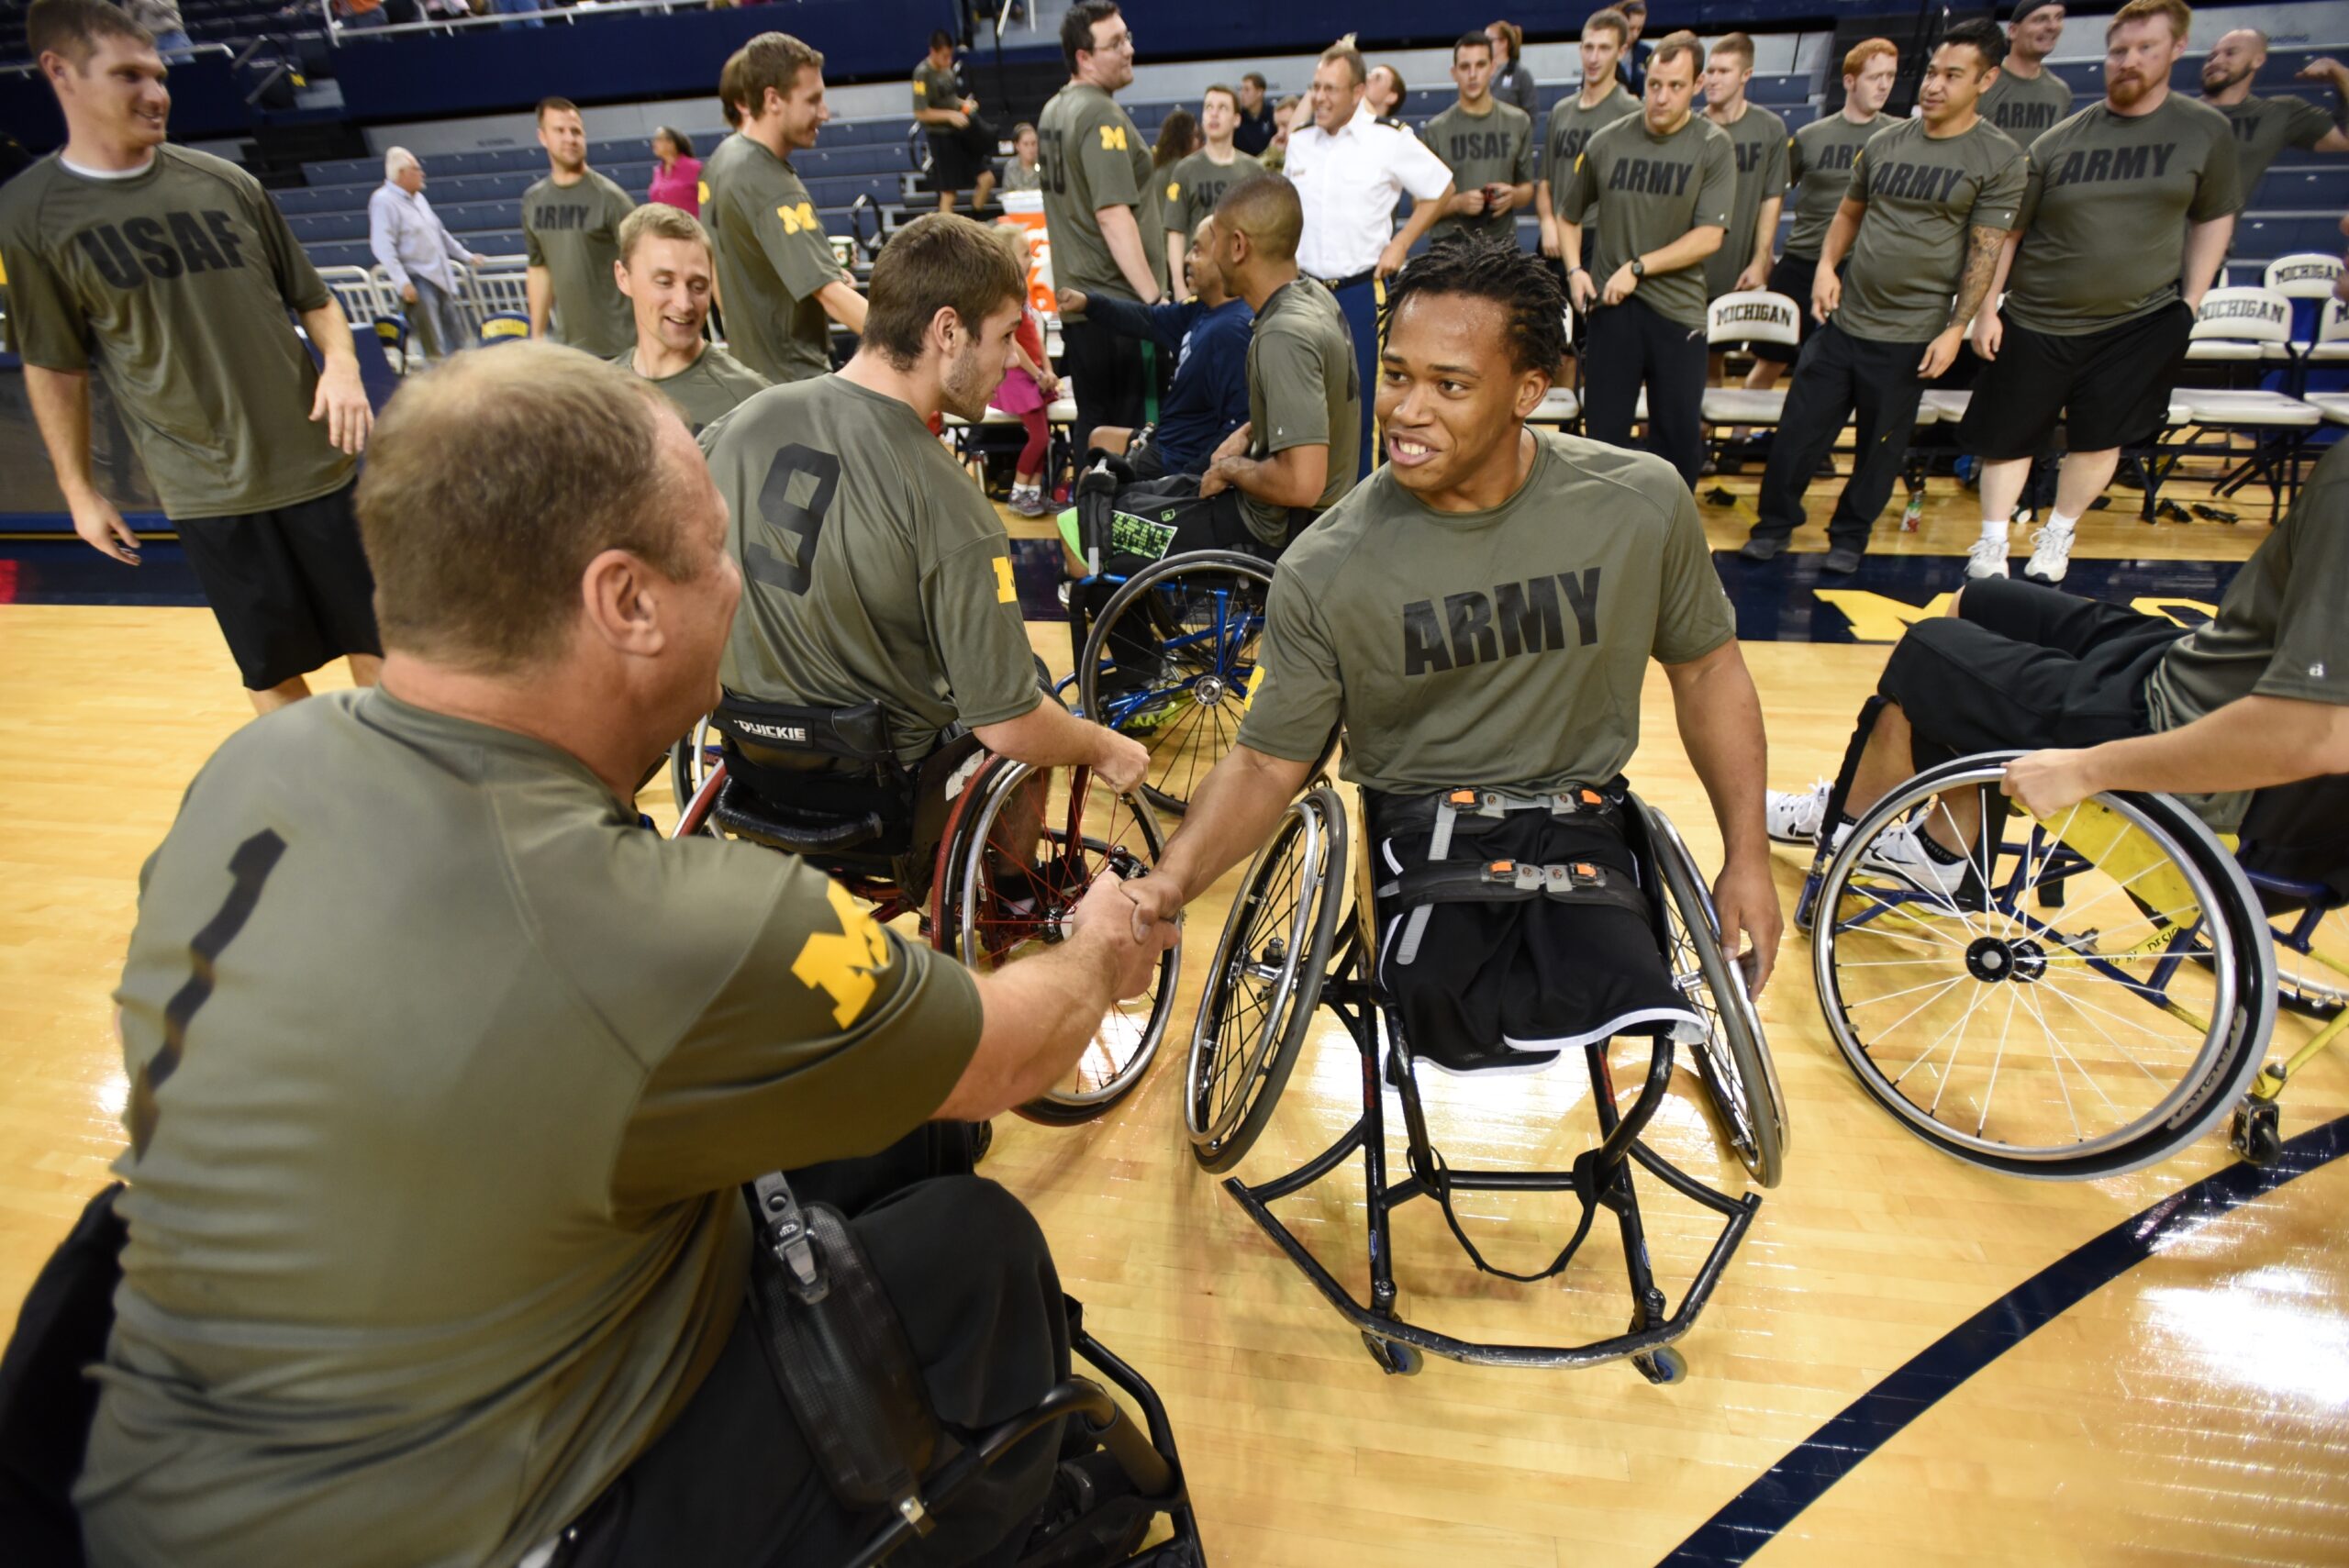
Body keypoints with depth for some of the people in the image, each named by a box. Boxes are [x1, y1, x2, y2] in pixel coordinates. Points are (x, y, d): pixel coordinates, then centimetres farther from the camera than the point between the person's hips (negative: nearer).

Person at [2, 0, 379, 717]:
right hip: (205, 491, -1)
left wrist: (341, 363, -11)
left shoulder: (225, 183, 3)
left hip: (313, 464, 2)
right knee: (272, 673, 5)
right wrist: (79, 490, 4)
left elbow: (312, 297, 10)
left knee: (369, 637, 8)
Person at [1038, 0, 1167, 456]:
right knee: (1123, 427, -3)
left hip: (1076, 294, 9)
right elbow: (1113, 216, -22)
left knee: (1090, 422, 14)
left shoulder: (1054, 110, 15)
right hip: (1117, 300, -9)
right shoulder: (1103, 116, -14)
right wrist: (1155, 297, -24)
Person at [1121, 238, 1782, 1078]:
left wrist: (1748, 857, 5)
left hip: (1583, 827, 2)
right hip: (1420, 839, -1)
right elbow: (1267, 763, -4)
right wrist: (1168, 883, -21)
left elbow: (1705, 668, 10)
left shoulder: (1641, 504, -4)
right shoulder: (1323, 572, -10)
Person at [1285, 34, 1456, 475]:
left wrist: (1401, 244, -4)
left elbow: (1440, 190, 3)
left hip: (1363, 290, -4)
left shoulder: (1389, 140, -5)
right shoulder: (1299, 140, 8)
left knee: (1362, 401, -2)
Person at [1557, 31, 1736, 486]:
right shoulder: (1606, 142, 2)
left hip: (1678, 309, -1)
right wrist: (1574, 269, -2)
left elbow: (1708, 236, -10)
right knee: (1604, 430, 6)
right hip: (1611, 308, 1)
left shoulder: (1713, 147, -3)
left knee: (1680, 436, 5)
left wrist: (1638, 268, -14)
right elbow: (1568, 217, 14)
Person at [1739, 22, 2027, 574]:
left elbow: (1985, 252, -8)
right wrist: (1826, 265, 1)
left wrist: (1956, 329, -14)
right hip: (1843, 319, 3)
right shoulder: (1886, 142, 7)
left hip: (1911, 335, -3)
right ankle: (1775, 523, 21)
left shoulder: (2001, 160, -5)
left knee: (1880, 446, 7)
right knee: (1799, 429, 5)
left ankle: (1850, 536, 24)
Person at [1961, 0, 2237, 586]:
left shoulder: (2206, 131, 0)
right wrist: (1986, 309, -5)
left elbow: (2214, 218, 7)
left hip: (2140, 322, 0)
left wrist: (2189, 303, 1)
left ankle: (2058, 537, 22)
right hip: (2036, 323, 0)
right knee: (2008, 436, 3)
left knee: (2100, 438, 1)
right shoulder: (2059, 143, -3)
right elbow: (2007, 232, 0)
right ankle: (1992, 545, 17)